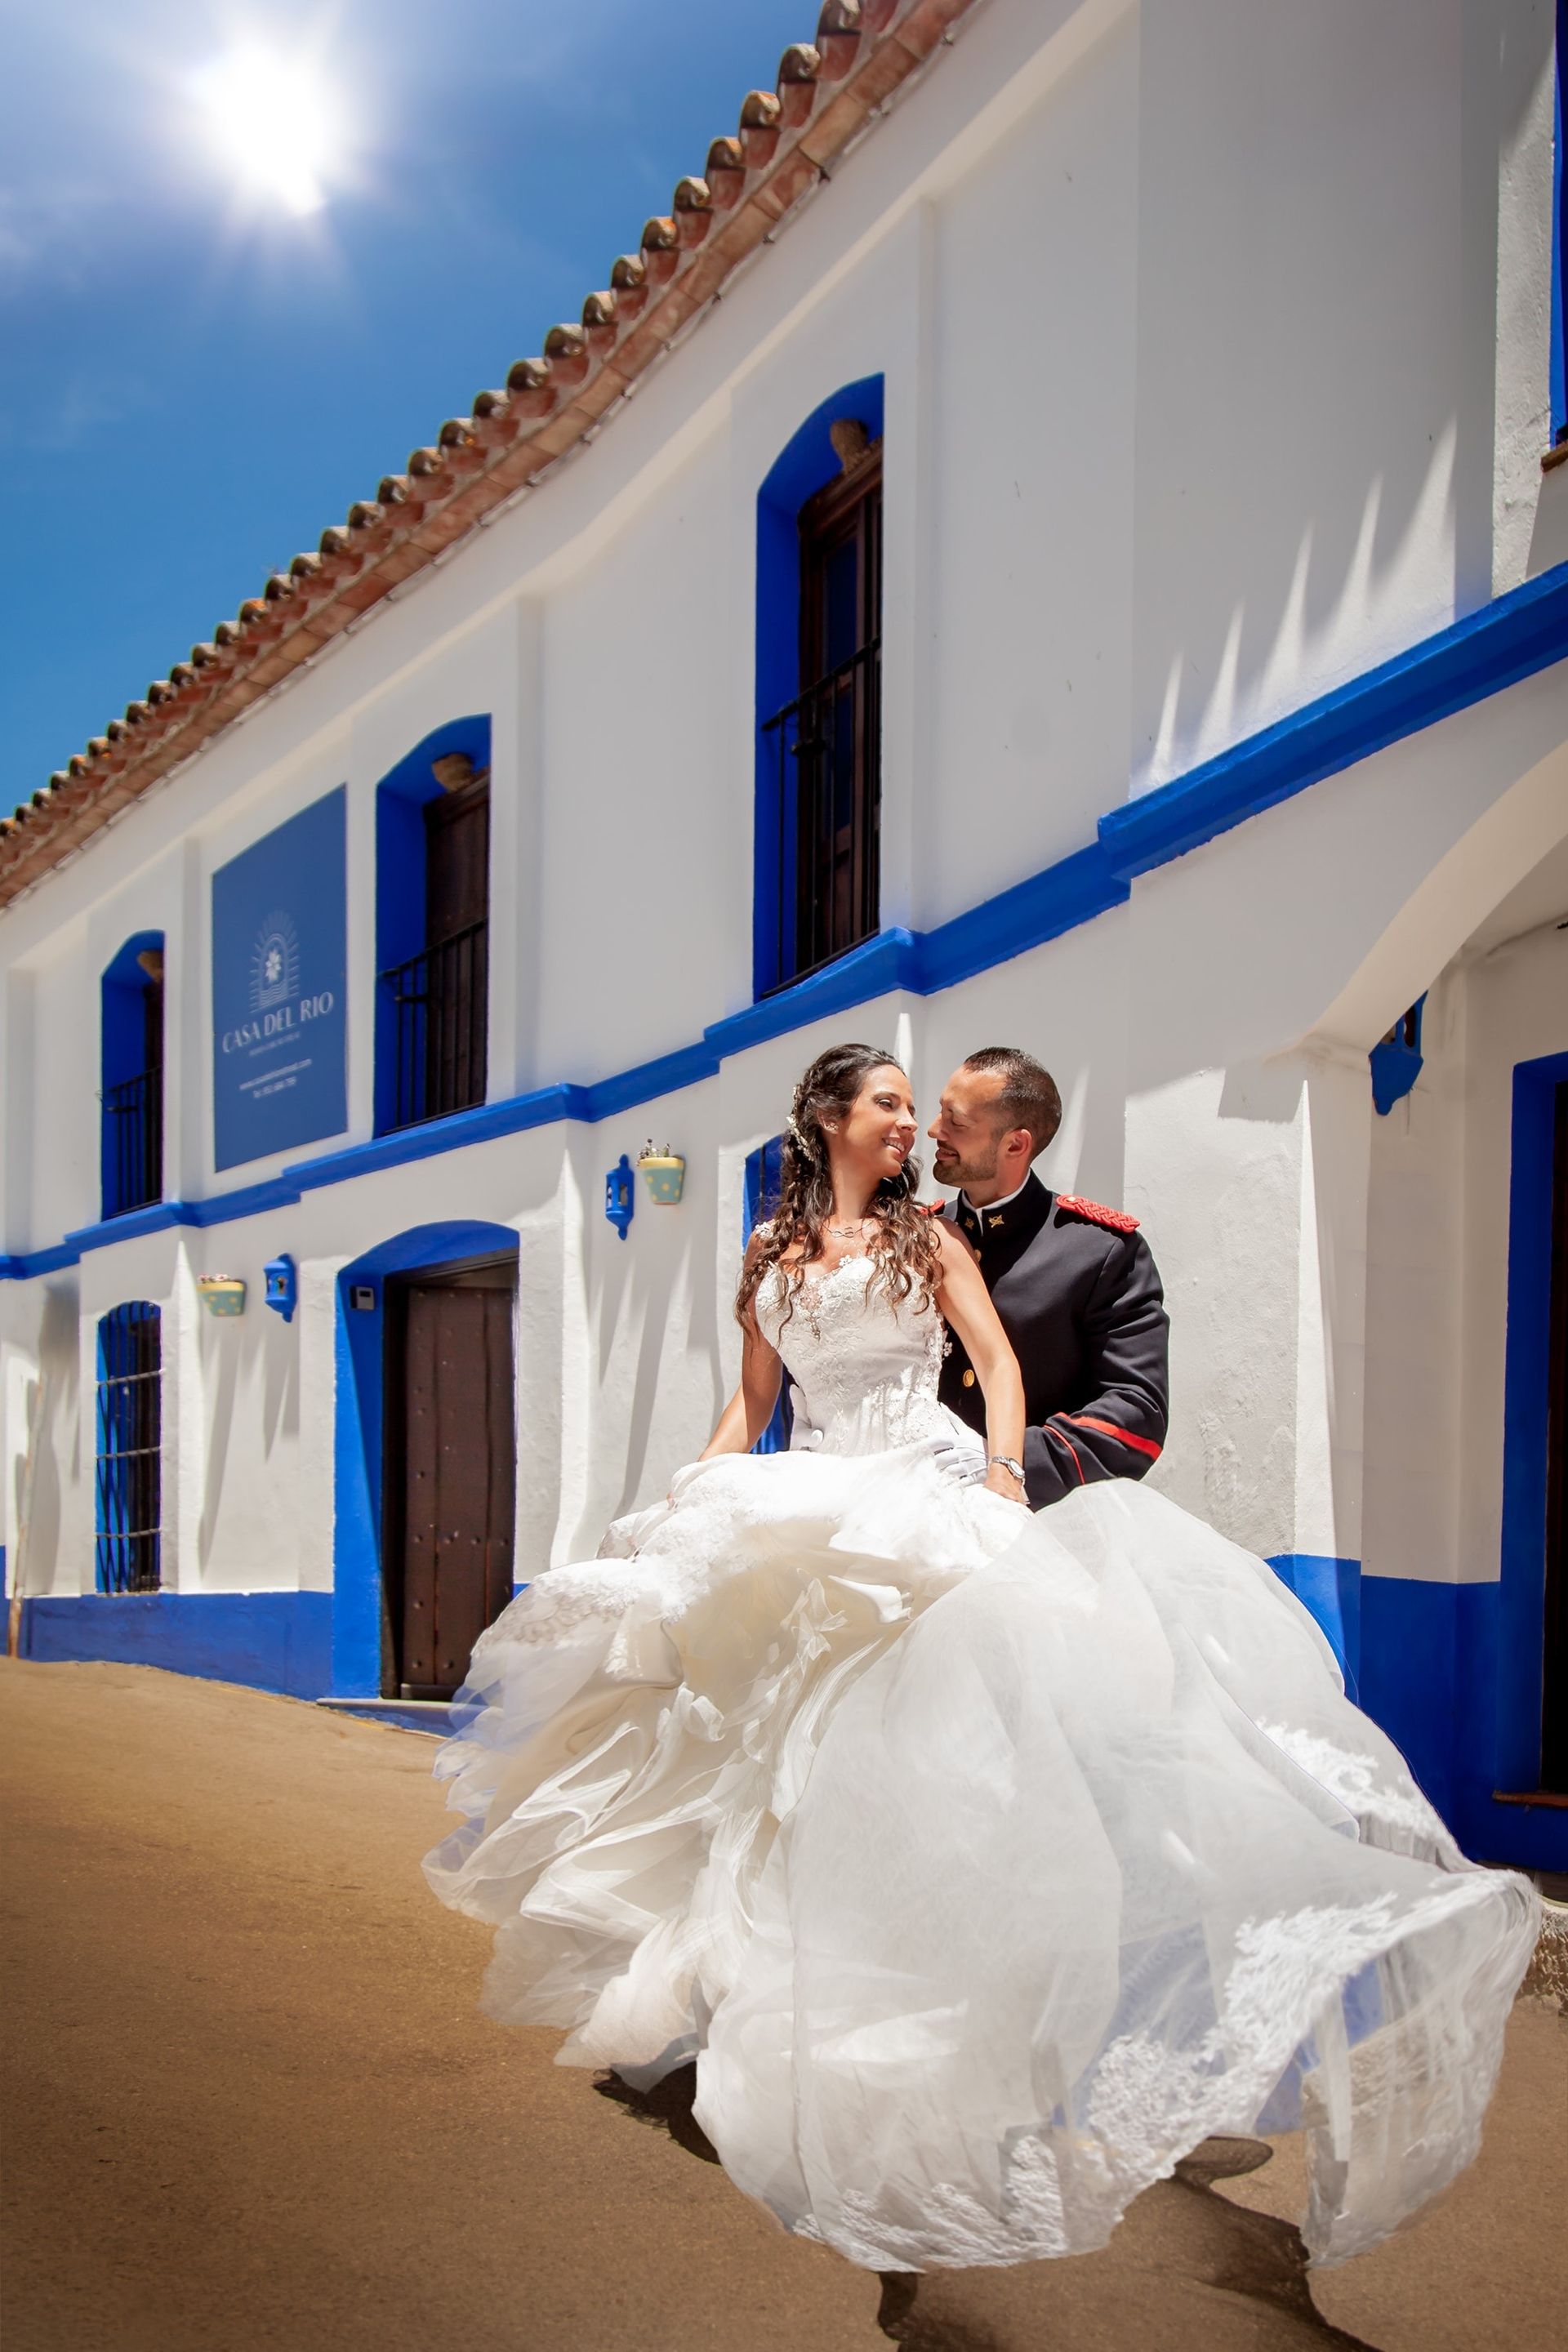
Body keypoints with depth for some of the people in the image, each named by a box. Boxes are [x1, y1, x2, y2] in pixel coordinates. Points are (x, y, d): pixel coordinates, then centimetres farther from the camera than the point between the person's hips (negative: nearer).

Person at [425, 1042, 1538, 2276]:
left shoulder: (925, 1235, 10)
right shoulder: (774, 1253, 16)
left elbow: (998, 1359, 2)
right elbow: (752, 1402, 19)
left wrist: (1004, 1469, -14)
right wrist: (695, 1496, 6)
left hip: (933, 1488, -3)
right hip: (822, 1507, 3)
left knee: (929, 1734, -21)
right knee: (810, 1724, -7)